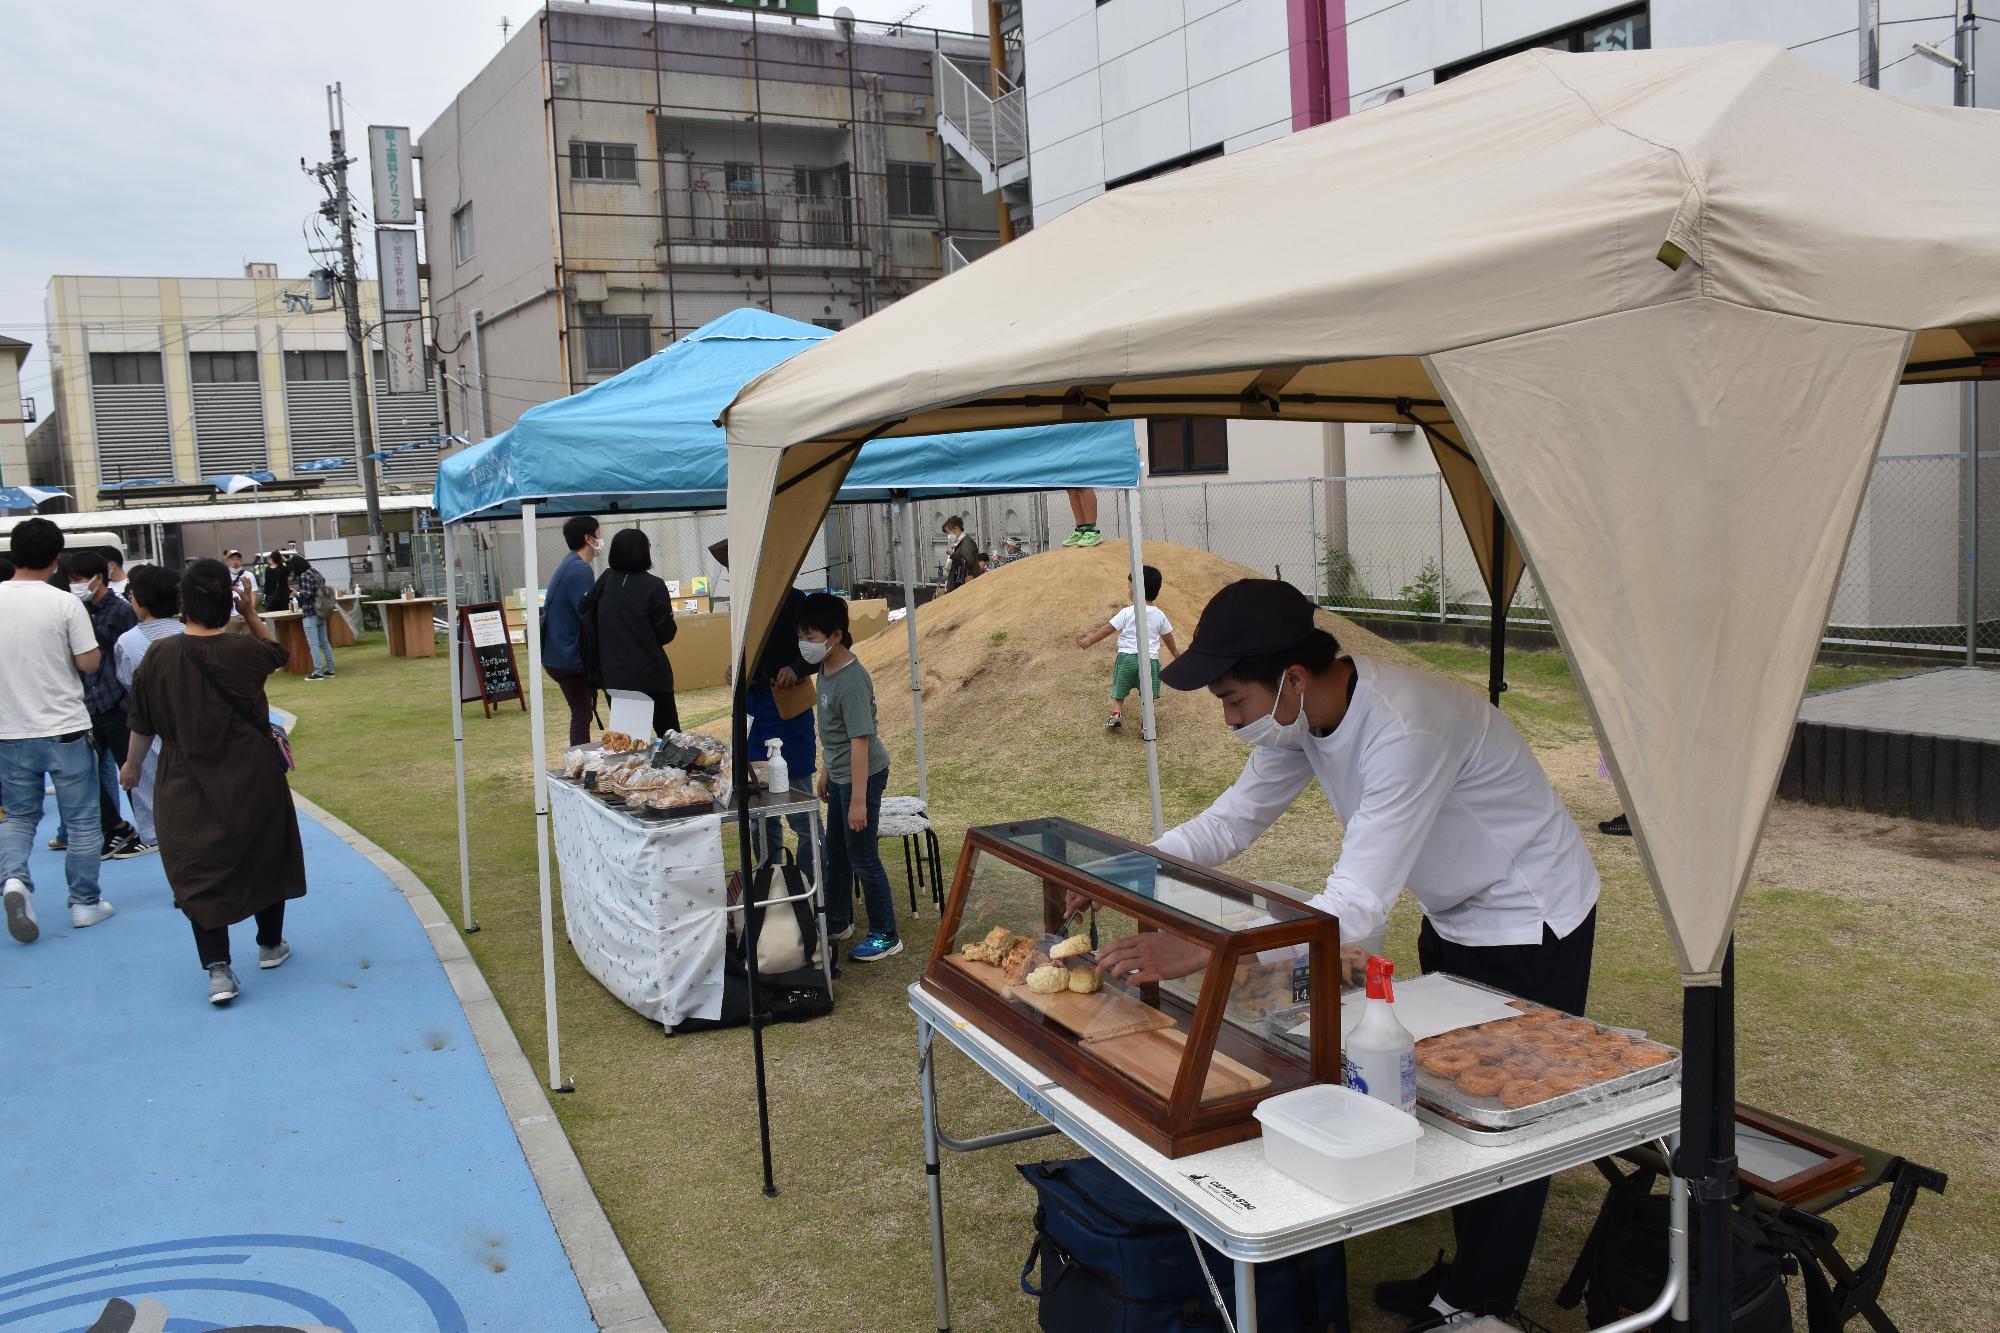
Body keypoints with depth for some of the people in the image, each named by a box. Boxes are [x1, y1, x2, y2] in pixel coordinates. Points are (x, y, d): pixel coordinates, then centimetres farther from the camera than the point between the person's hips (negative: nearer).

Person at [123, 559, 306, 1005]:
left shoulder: (159, 656, -10)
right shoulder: (246, 650, -13)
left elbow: (143, 725, 1)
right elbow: (278, 652, 13)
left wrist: (133, 765, 17)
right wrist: (251, 616, 9)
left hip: (187, 786, 0)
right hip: (254, 780, 0)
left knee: (198, 872, 5)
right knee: (266, 859, 19)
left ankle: (217, 968, -6)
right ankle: (270, 945, 33)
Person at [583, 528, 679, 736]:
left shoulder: (606, 580, 1)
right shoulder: (653, 586, -12)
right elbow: (666, 634, -10)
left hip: (613, 676, 4)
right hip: (649, 676, -4)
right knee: (669, 733, 6)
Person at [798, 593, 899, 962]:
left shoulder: (852, 681, -26)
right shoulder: (827, 670, 2)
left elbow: (860, 741, -26)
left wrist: (858, 800, -25)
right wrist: (828, 772, 22)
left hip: (863, 776, -10)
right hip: (840, 774, 10)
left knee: (863, 858, 0)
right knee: (836, 852, 21)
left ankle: (885, 936, 13)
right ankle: (837, 923, 38)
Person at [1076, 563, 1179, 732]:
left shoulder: (1127, 613, -6)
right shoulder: (1160, 615, 5)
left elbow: (1107, 629, -3)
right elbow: (1169, 640, 16)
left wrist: (1089, 640, 8)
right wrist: (1177, 654, 32)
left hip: (1127, 656, -2)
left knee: (1118, 691, 14)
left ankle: (1116, 713, -5)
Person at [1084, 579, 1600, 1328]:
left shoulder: (1402, 728, -39)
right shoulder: (1303, 713, -13)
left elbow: (1355, 909, -42)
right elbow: (1233, 819, -3)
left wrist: (1195, 952, -47)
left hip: (1529, 924, -8)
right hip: (1454, 917, 8)